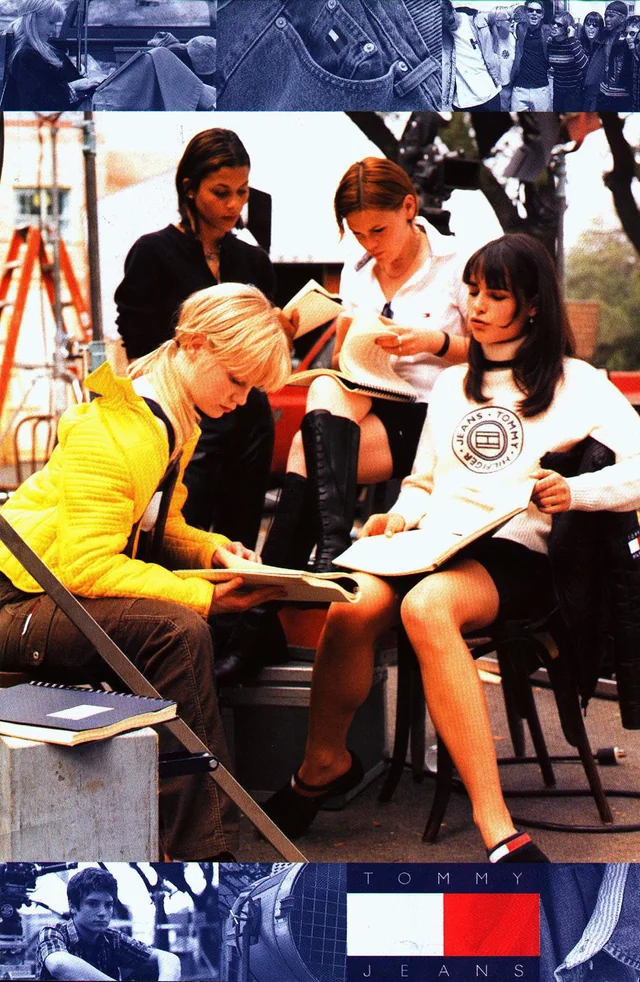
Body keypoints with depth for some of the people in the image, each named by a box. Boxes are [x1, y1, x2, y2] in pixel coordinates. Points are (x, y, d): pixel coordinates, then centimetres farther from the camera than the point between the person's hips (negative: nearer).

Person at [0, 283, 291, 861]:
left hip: (72, 597, 10)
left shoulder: (174, 422, 9)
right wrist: (203, 595, -30)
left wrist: (210, 549, -2)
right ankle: (200, 847, -27)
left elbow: (159, 526, 19)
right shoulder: (110, 431, -23)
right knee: (179, 632, -32)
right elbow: (85, 566, -28)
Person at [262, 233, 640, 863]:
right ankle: (325, 762, -12)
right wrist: (401, 515, 6)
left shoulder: (574, 382, 11)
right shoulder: (451, 384, 30)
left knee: (426, 605, -40)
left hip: (515, 552, -4)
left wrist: (573, 492, -18)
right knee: (353, 603, -31)